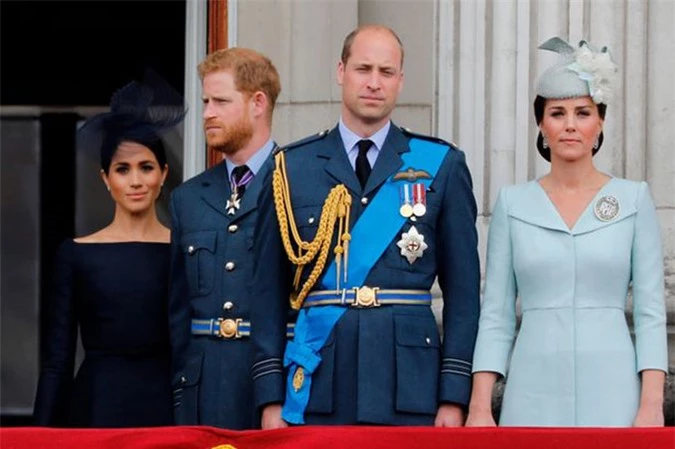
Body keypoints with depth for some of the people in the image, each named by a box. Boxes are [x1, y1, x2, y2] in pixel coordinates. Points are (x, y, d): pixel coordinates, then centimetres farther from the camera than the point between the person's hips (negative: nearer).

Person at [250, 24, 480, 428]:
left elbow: (463, 289, 4)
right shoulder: (292, 167, 8)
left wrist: (455, 395, -3)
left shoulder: (441, 165, 7)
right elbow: (270, 289, 8)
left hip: (409, 382, -1)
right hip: (317, 383, 1)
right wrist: (271, 397, 2)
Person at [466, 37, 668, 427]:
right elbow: (496, 315, 7)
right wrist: (480, 408, -2)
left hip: (611, 395, -1)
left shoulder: (634, 200, 5)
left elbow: (651, 311, 2)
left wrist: (652, 406, -8)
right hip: (535, 397, 1)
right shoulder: (513, 204, 8)